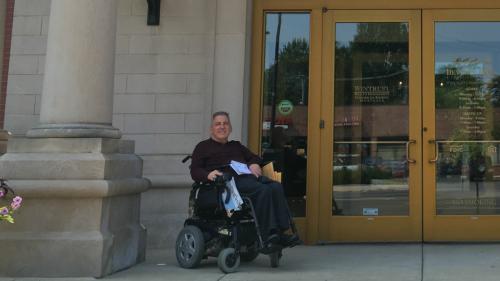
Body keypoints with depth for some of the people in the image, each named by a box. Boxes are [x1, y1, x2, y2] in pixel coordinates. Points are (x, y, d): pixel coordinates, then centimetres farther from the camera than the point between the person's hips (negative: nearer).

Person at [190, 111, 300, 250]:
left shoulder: (236, 146, 37)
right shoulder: (203, 147, 22)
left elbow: (254, 158, 32)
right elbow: (195, 171, 10)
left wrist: (254, 164, 6)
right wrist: (208, 174, -13)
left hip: (248, 176, 6)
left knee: (276, 187, -26)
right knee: (262, 190, -33)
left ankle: (282, 232, -32)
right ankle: (267, 235, -35)